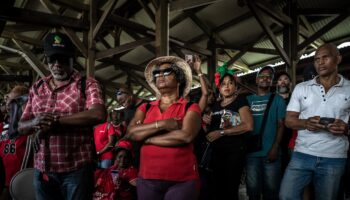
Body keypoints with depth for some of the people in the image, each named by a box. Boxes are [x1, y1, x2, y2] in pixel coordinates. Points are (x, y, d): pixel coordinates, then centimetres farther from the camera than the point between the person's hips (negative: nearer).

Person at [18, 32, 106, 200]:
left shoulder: (87, 84, -4)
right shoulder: (37, 88, 11)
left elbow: (99, 115, -21)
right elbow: (21, 127, 13)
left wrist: (55, 121, -18)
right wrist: (35, 123, -11)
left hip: (77, 169, -4)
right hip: (42, 169, 5)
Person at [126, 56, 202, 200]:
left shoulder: (190, 108, 0)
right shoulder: (145, 108, 11)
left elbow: (186, 136, -17)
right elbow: (131, 133, -3)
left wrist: (146, 138, -8)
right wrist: (161, 124, -16)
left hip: (182, 180, -3)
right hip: (147, 180, 4)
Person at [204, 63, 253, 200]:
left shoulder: (240, 101, -4)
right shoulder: (216, 105, 14)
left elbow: (248, 125, -18)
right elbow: (210, 128, 25)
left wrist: (221, 132, -17)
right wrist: (206, 122, 0)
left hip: (235, 151, -6)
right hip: (217, 151, 6)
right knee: (217, 189, 9)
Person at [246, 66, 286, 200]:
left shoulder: (277, 99, 5)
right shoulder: (248, 99, 11)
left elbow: (281, 124, -2)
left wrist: (275, 147, -13)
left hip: (270, 152, -2)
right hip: (251, 152, 2)